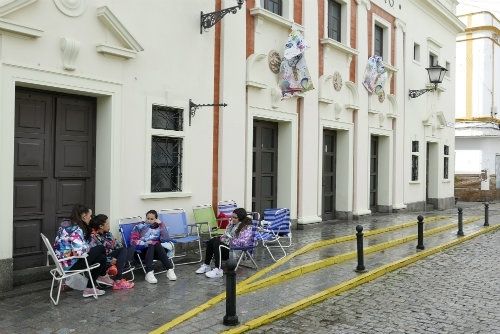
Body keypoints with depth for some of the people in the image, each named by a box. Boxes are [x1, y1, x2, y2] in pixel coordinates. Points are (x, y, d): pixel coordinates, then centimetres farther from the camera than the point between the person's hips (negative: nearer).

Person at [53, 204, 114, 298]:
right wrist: (89, 247, -10)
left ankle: (90, 288, 16)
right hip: (70, 263, -10)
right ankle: (102, 276, 24)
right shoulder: (76, 230, -22)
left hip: (62, 260, 10)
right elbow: (79, 251, -31)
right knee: (101, 249, 0)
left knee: (100, 256, 13)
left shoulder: (66, 224, 8)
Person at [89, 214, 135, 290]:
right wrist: (110, 261, -24)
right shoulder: (93, 237, -12)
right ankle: (117, 281, -26)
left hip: (114, 258, 8)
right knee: (123, 250, -24)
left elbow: (118, 245, 11)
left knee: (131, 248, -7)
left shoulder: (108, 234, 13)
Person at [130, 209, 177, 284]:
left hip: (156, 250, 1)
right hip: (143, 249, -1)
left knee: (157, 245, -30)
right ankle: (149, 273, -47)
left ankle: (170, 269, -37)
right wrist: (145, 243, -18)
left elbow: (165, 239, -5)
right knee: (151, 246, -32)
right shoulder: (139, 226, 9)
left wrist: (161, 224, -9)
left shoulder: (158, 227, 11)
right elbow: (133, 240, -2)